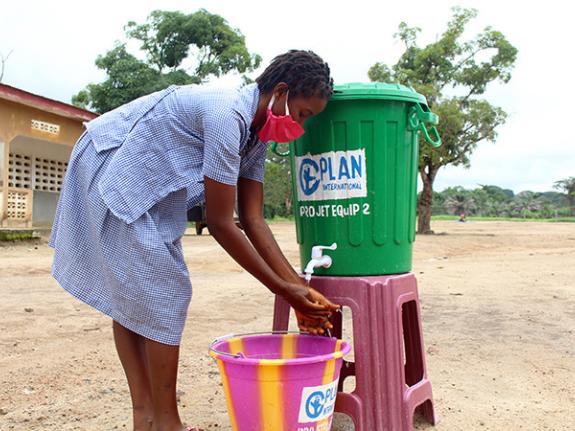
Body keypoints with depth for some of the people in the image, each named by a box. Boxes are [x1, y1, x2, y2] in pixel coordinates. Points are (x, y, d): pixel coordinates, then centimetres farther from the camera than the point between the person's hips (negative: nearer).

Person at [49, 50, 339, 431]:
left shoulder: (256, 133, 2)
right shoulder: (226, 115, -27)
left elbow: (253, 220, -1)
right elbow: (220, 223, -25)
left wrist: (298, 287, -6)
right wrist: (284, 290, -19)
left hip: (145, 185, 10)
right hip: (110, 168, -10)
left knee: (129, 293, 8)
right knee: (165, 292, -11)